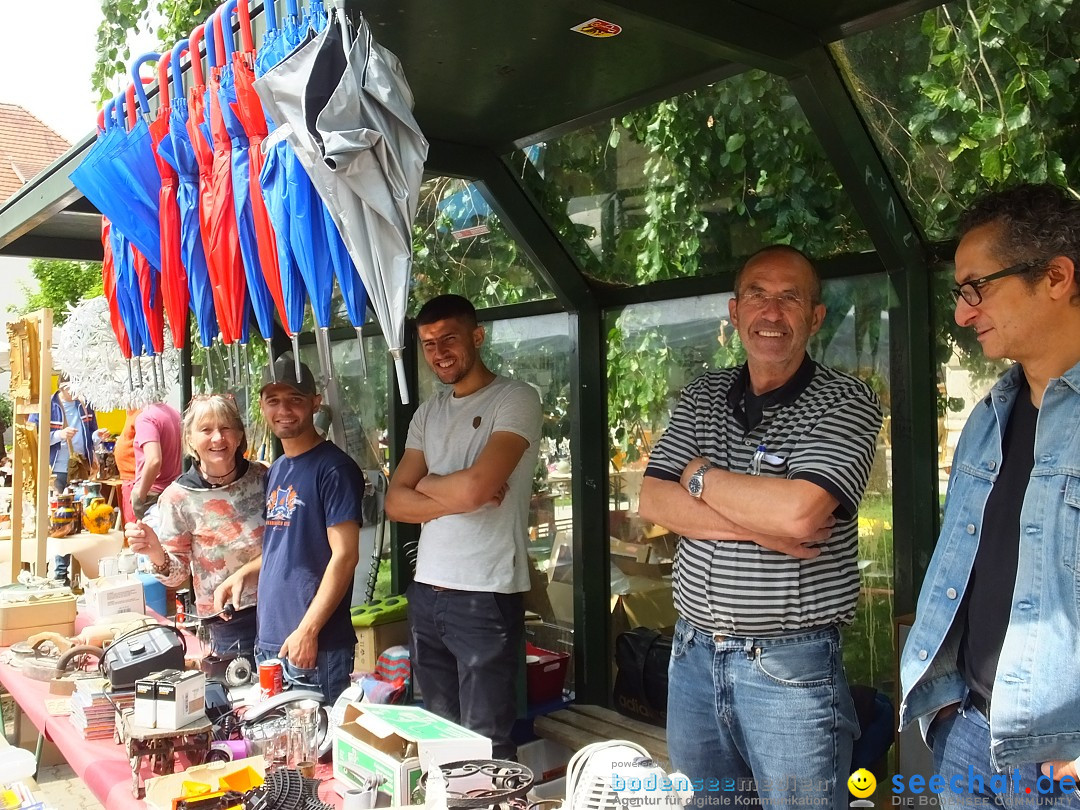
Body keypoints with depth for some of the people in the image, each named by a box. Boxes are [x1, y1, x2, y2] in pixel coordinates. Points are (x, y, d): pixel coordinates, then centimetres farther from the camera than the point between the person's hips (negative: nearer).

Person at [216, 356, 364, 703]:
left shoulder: (333, 468, -11)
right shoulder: (276, 471, 14)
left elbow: (344, 555, -16)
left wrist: (308, 630, -20)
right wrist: (243, 574, 6)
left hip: (316, 645, -8)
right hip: (269, 638, 8)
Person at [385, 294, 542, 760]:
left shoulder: (515, 400, -7)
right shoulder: (427, 414, 13)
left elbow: (474, 487, -20)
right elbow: (396, 503, 7)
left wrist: (426, 482, -1)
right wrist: (454, 496, -10)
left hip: (486, 597, -6)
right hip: (426, 592, 7)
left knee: (485, 743, 1)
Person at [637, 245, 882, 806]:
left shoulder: (847, 402, -9)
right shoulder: (701, 396, 7)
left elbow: (800, 511, -25)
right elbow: (652, 502, -4)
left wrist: (702, 477, -10)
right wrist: (762, 523, -16)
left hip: (790, 667, -5)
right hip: (694, 653, 5)